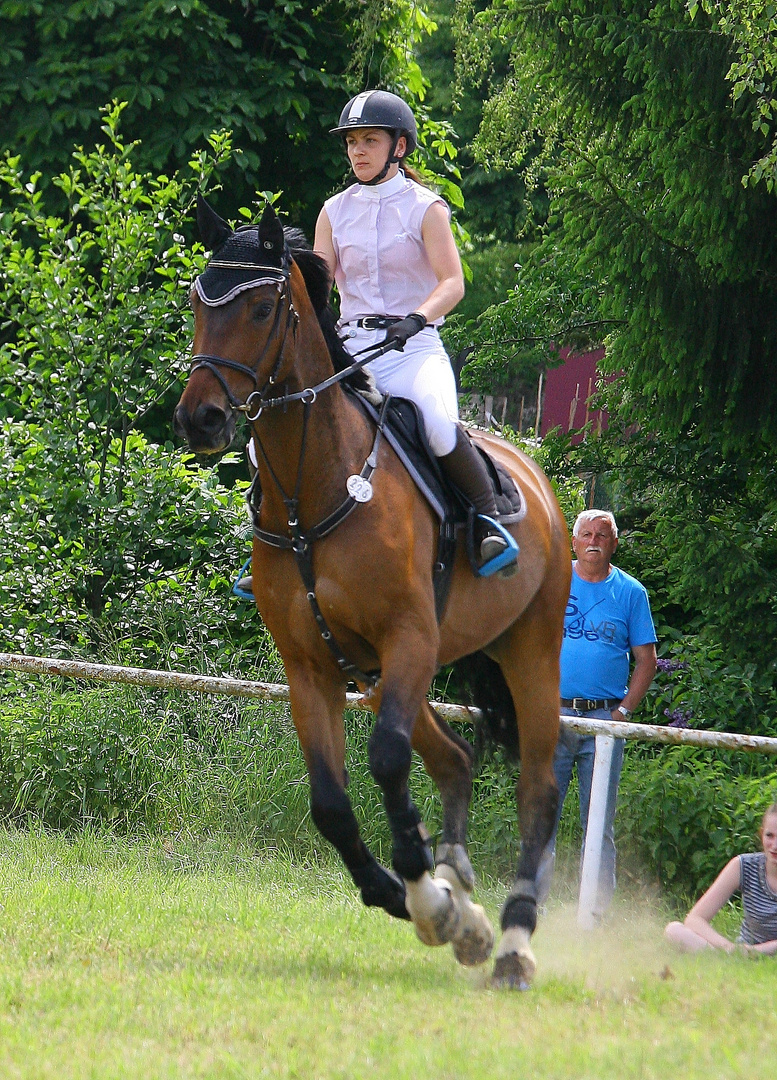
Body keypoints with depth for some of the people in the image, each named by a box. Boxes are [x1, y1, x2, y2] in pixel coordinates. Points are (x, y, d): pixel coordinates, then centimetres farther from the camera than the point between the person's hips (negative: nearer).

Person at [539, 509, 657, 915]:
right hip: (552, 715, 0)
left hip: (604, 719, 0)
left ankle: (596, 911, 4)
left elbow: (646, 660, 7)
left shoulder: (630, 592, 6)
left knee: (599, 821, 2)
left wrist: (624, 711, -4)